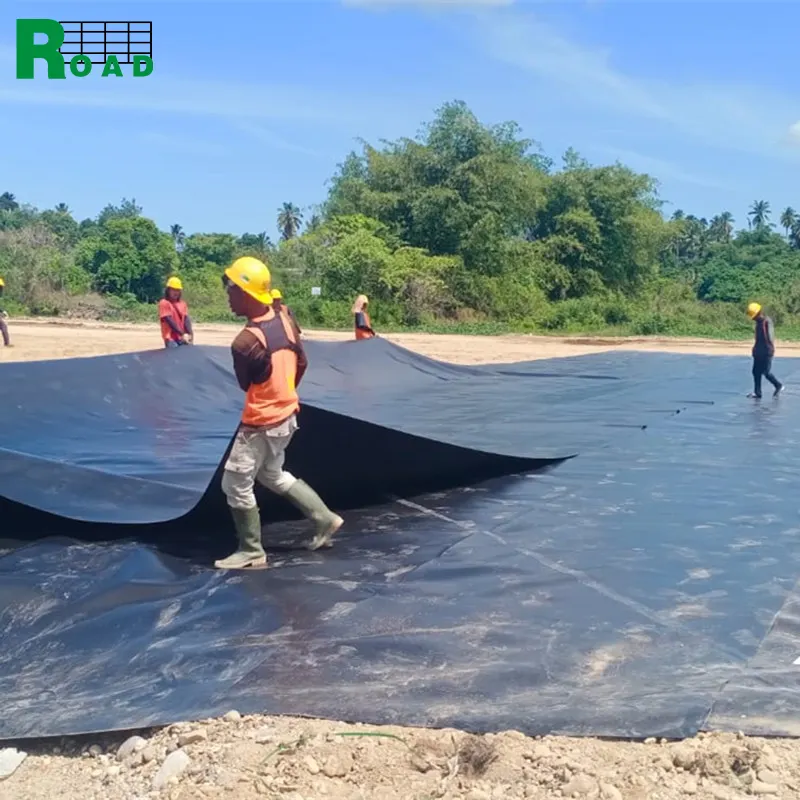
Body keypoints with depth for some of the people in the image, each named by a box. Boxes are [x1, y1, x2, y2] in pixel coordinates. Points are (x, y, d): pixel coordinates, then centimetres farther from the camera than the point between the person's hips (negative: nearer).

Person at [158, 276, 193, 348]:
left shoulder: (182, 303, 15)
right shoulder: (164, 303, -3)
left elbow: (186, 320, 4)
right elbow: (170, 321, -13)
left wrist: (190, 334, -14)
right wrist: (182, 334, -22)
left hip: (183, 338, 6)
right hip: (171, 338, -6)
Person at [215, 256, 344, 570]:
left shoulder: (245, 342, -27)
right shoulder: (284, 321, -5)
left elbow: (245, 385, -9)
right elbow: (302, 363, 8)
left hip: (261, 423, -8)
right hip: (287, 415, 8)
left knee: (236, 484, 8)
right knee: (272, 475, 27)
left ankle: (252, 552, 20)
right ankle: (324, 519, 31)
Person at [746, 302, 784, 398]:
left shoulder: (767, 321, -16)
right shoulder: (758, 322, 11)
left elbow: (770, 337, -18)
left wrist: (770, 350, -20)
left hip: (767, 352, -9)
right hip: (758, 352, 9)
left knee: (766, 372, -3)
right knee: (756, 372, 6)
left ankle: (779, 386, 16)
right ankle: (757, 392, 11)